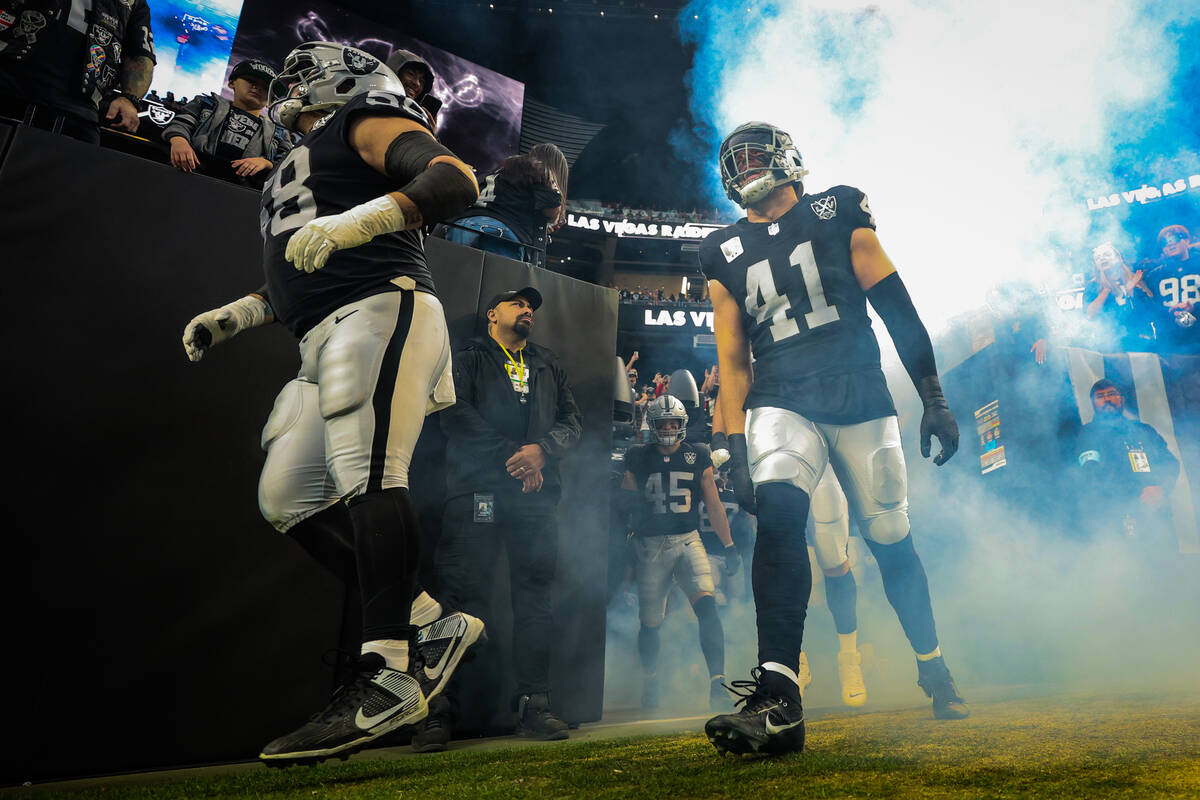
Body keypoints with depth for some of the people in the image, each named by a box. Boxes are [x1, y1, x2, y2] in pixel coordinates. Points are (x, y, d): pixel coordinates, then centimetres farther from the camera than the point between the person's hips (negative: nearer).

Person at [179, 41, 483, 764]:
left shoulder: (365, 120, 8)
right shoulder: (297, 168, 34)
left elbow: (457, 179, -12)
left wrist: (356, 220, -26)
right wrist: (232, 316, 26)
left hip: (381, 310, -9)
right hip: (328, 342, 9)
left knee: (368, 470, -23)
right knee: (289, 498, 3)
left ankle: (388, 677, -22)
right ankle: (436, 624, 3)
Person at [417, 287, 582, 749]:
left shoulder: (549, 366, 26)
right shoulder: (467, 359, 14)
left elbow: (572, 421, 15)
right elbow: (456, 414, -2)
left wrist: (541, 450, -6)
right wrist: (510, 456, -10)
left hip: (536, 495, 4)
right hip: (477, 491, -3)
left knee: (535, 598, 2)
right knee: (463, 598, -7)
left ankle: (534, 705, 8)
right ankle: (442, 708, 0)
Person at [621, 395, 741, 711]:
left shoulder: (697, 456, 7)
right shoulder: (638, 458, 6)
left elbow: (713, 503, 9)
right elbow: (625, 501, 11)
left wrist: (729, 545, 7)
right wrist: (632, 500, -13)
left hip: (688, 541, 0)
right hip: (651, 545, 0)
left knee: (707, 606, -19)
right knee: (650, 622, 6)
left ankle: (717, 684, -15)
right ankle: (650, 682, 29)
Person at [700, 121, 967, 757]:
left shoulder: (837, 213, 7)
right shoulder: (724, 253, 11)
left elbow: (896, 307, 4)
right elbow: (732, 359, 8)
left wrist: (933, 398, -1)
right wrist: (736, 447, -2)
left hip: (861, 399, 0)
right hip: (781, 404, 1)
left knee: (892, 543, 7)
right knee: (778, 514, -27)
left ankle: (932, 666, 32)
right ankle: (778, 697, -30)